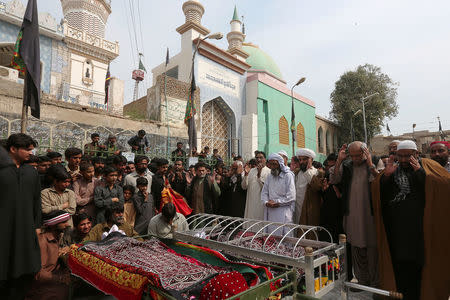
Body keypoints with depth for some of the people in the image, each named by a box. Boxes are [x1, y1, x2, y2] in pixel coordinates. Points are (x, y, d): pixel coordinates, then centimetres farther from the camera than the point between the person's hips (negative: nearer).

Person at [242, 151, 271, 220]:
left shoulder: (269, 172, -4)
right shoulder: (251, 170, 11)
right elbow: (244, 187, 6)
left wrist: (259, 174, -18)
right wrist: (246, 175, -9)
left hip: (261, 203, -4)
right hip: (251, 203, 4)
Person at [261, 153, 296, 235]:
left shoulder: (288, 176, -5)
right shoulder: (269, 176, 13)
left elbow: (291, 197, -11)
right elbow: (264, 192, 12)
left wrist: (277, 203, -11)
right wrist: (266, 202, -6)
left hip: (284, 212, -5)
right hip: (271, 212, 5)